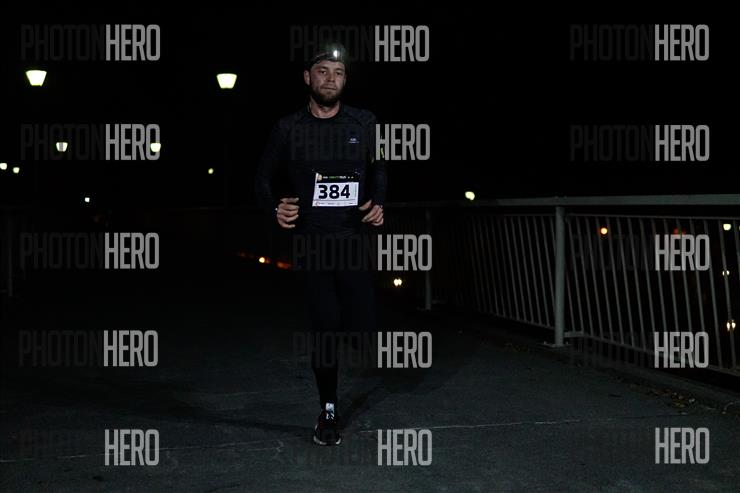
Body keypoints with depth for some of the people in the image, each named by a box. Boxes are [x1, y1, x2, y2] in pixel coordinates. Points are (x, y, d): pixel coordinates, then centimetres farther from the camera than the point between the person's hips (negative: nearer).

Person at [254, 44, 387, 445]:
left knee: (362, 323, -8)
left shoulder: (364, 123, 7)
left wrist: (378, 204, 0)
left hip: (355, 238, 1)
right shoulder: (288, 128, 5)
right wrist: (275, 208, -9)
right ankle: (328, 410, 14)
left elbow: (379, 170, 17)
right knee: (323, 328, 2)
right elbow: (265, 179, 10)